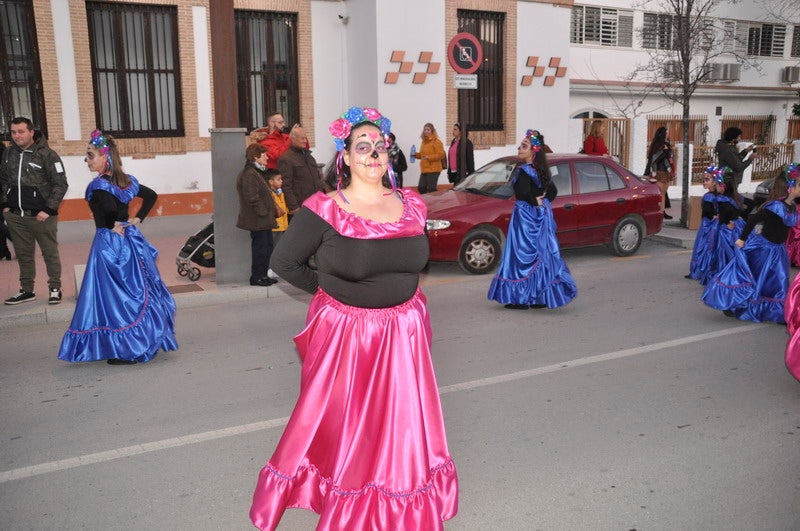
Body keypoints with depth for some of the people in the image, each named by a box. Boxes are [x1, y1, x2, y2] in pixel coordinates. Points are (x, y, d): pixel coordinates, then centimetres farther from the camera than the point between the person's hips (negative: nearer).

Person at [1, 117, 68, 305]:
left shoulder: (47, 155, -8)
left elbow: (60, 184, -9)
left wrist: (48, 210, -13)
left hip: (41, 216, -5)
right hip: (15, 216, 5)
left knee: (50, 253, 3)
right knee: (23, 254, 13)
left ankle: (55, 289, 14)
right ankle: (26, 291, 23)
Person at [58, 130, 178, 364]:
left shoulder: (99, 185, -15)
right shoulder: (125, 180, 7)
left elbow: (110, 207, -32)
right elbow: (151, 195, 17)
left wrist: (113, 226, -13)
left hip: (109, 245, -8)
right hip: (130, 240, 8)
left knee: (115, 296, -1)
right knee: (137, 292, 13)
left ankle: (125, 351, 3)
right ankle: (144, 343, 23)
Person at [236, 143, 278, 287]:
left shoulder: (258, 172, 19)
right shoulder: (249, 174, -16)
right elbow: (252, 197, -22)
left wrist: (272, 212, 18)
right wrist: (264, 213, -20)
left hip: (264, 221, 11)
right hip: (257, 220, -11)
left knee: (267, 246, 14)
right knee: (260, 247, -4)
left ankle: (263, 275, 22)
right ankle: (257, 277, 5)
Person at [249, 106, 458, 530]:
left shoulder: (411, 205, 1)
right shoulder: (324, 210, -13)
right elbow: (283, 261, -5)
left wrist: (399, 292, 9)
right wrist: (329, 289, 0)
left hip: (403, 332, 4)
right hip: (344, 333, -4)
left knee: (400, 424, 15)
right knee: (343, 423, 10)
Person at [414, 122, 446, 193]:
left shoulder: (436, 141, -7)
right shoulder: (424, 141, 18)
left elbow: (441, 154, -15)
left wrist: (429, 157, -22)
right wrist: (416, 155, 9)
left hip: (433, 169, -8)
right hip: (424, 169, 8)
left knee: (431, 189, -8)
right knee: (421, 188, 5)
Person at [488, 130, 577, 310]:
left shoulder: (523, 171, -15)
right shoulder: (540, 170, 11)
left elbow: (523, 193, -27)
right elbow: (553, 191, 15)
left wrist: (535, 202, -11)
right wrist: (543, 201, 5)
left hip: (526, 216, -9)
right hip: (542, 214, 9)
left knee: (524, 255, -3)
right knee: (541, 254, 11)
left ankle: (522, 298, 1)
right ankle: (542, 297, 18)